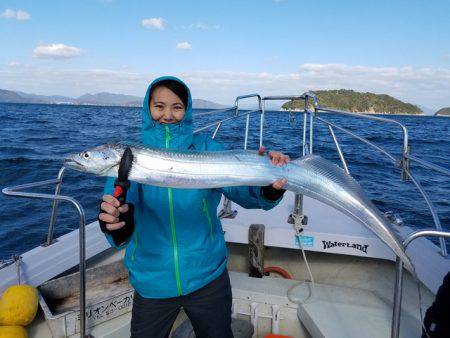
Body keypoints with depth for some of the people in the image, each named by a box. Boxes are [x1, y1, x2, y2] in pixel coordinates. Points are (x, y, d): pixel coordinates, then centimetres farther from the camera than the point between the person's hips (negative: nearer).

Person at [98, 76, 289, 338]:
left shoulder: (206, 148, -7)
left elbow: (244, 190, -17)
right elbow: (120, 202, -19)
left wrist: (271, 188, -38)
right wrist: (114, 222, -42)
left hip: (207, 276, 0)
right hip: (152, 283, 0)